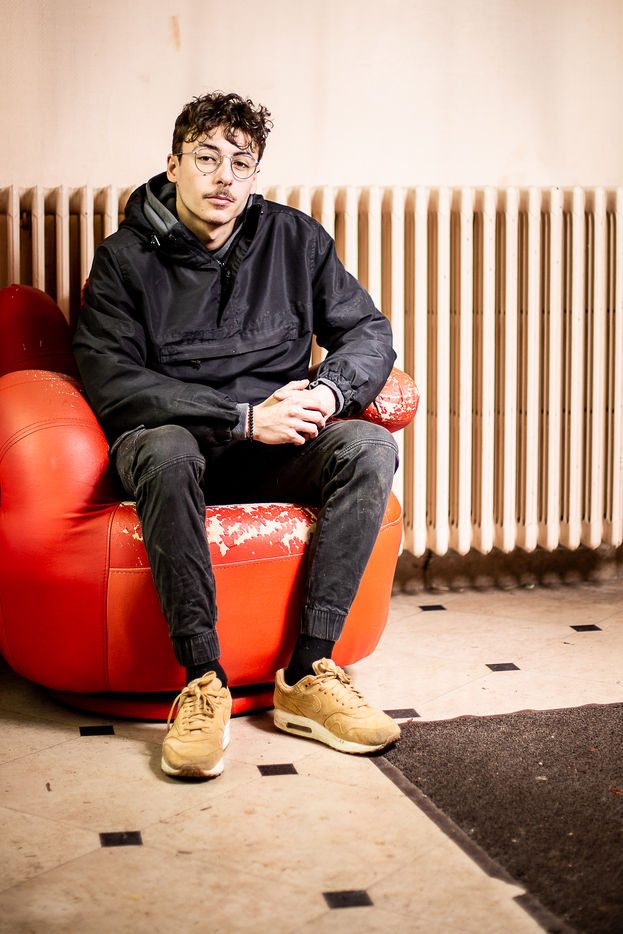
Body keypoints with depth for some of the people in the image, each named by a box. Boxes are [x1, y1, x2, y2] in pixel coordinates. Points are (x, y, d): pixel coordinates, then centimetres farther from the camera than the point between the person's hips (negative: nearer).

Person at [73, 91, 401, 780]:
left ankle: (308, 674, -26)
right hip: (170, 435, -3)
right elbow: (112, 384, -13)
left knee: (372, 448, -25)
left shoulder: (294, 239, 8)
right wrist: (244, 417, -21)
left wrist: (330, 391, -16)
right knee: (167, 451, -39)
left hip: (274, 447, 3)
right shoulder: (125, 258, -2)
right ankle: (203, 681, -32)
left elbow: (369, 332, 9)